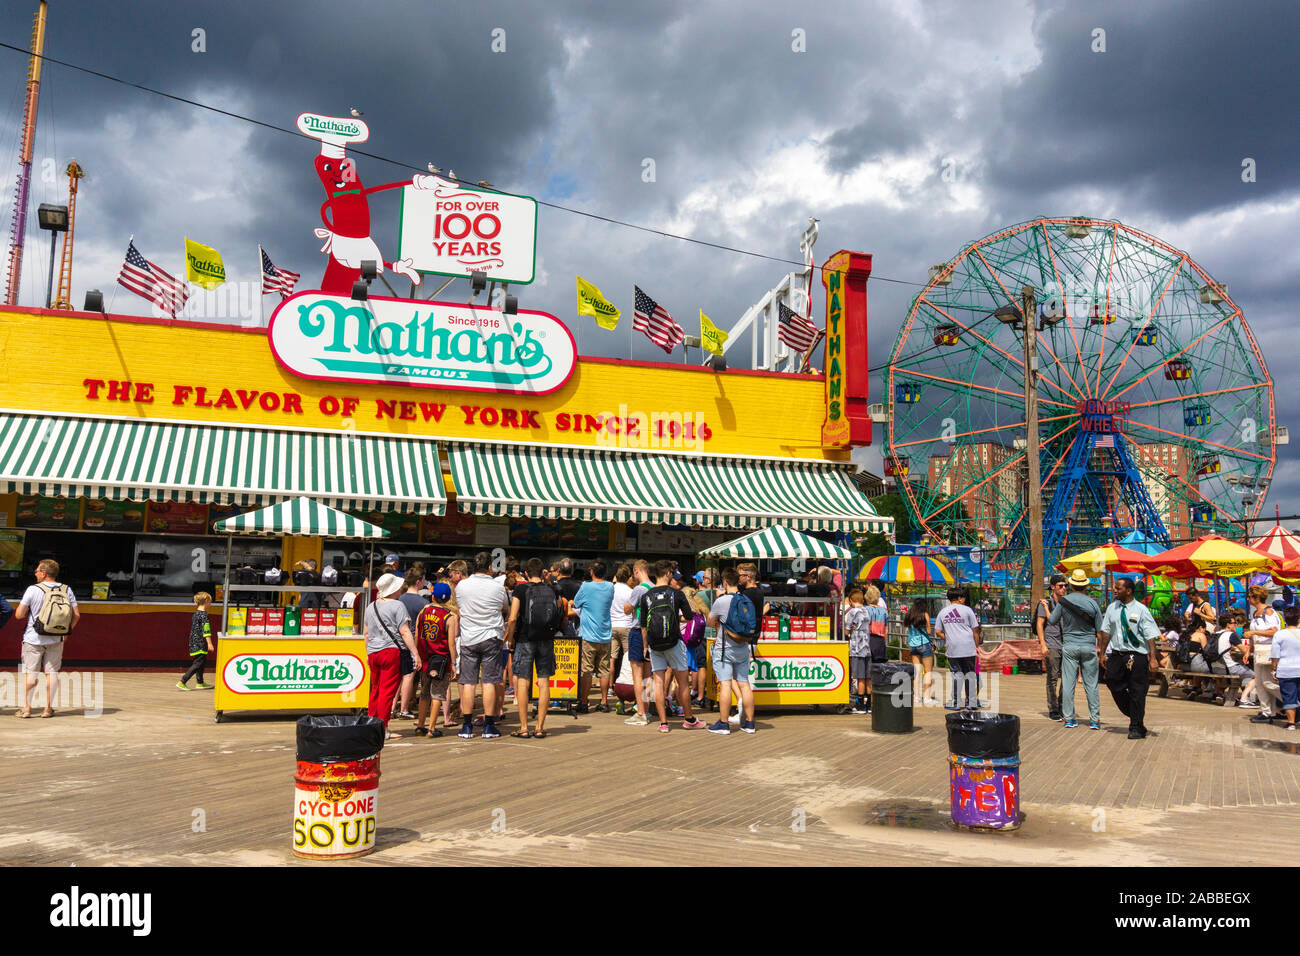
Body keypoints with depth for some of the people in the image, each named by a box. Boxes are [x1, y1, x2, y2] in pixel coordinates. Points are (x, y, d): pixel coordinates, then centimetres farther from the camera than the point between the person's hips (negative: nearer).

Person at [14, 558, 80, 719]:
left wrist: (27, 614, 13)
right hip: (56, 639, 3)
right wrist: (67, 632, 13)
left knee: (30, 673, 5)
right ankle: (48, 708, 9)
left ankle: (26, 707, 5)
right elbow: (76, 615, 1)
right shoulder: (66, 590, 1)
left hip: (33, 639, -3)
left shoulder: (33, 589, -9)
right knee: (52, 672, 7)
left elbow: (19, 615, -8)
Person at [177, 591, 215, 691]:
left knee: (202, 662, 16)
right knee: (198, 664, -7)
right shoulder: (203, 614, -14)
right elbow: (206, 630, -18)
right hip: (200, 643, -10)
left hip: (194, 643, 10)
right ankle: (182, 682, -9)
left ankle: (199, 683, 22)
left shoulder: (196, 613, 14)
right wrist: (209, 644, -19)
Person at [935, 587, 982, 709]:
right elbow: (975, 630, 3)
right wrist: (977, 646, 10)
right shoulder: (967, 610, 1)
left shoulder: (943, 612, 9)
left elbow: (937, 632, 8)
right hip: (968, 647, -2)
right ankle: (972, 702, 10)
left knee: (957, 674, 6)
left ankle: (956, 703, 2)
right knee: (970, 673, 7)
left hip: (952, 648, 2)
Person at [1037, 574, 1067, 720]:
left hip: (1065, 645, 6)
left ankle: (1062, 708, 15)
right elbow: (1039, 625, -6)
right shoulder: (1046, 603, -2)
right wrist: (1043, 645, -14)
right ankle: (1053, 711, 3)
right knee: (1052, 678, -3)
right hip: (1052, 645, -5)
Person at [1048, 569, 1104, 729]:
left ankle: (1068, 718, 4)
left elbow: (1052, 621, 4)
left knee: (1068, 683, 3)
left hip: (1069, 646, 0)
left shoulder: (1063, 601, -5)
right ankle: (1095, 719, 7)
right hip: (1089, 647, 0)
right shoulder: (1093, 603, -2)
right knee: (1091, 684, 6)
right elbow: (1099, 632, 2)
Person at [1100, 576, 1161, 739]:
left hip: (1137, 656, -5)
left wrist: (1153, 658, -18)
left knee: (1137, 692, 1)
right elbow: (1106, 631, 11)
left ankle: (1136, 728, 13)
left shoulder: (1141, 610, -8)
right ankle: (1135, 718, 28)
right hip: (1117, 654, 5)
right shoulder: (1112, 608, 6)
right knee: (1115, 687, 6)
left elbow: (1151, 636, -11)